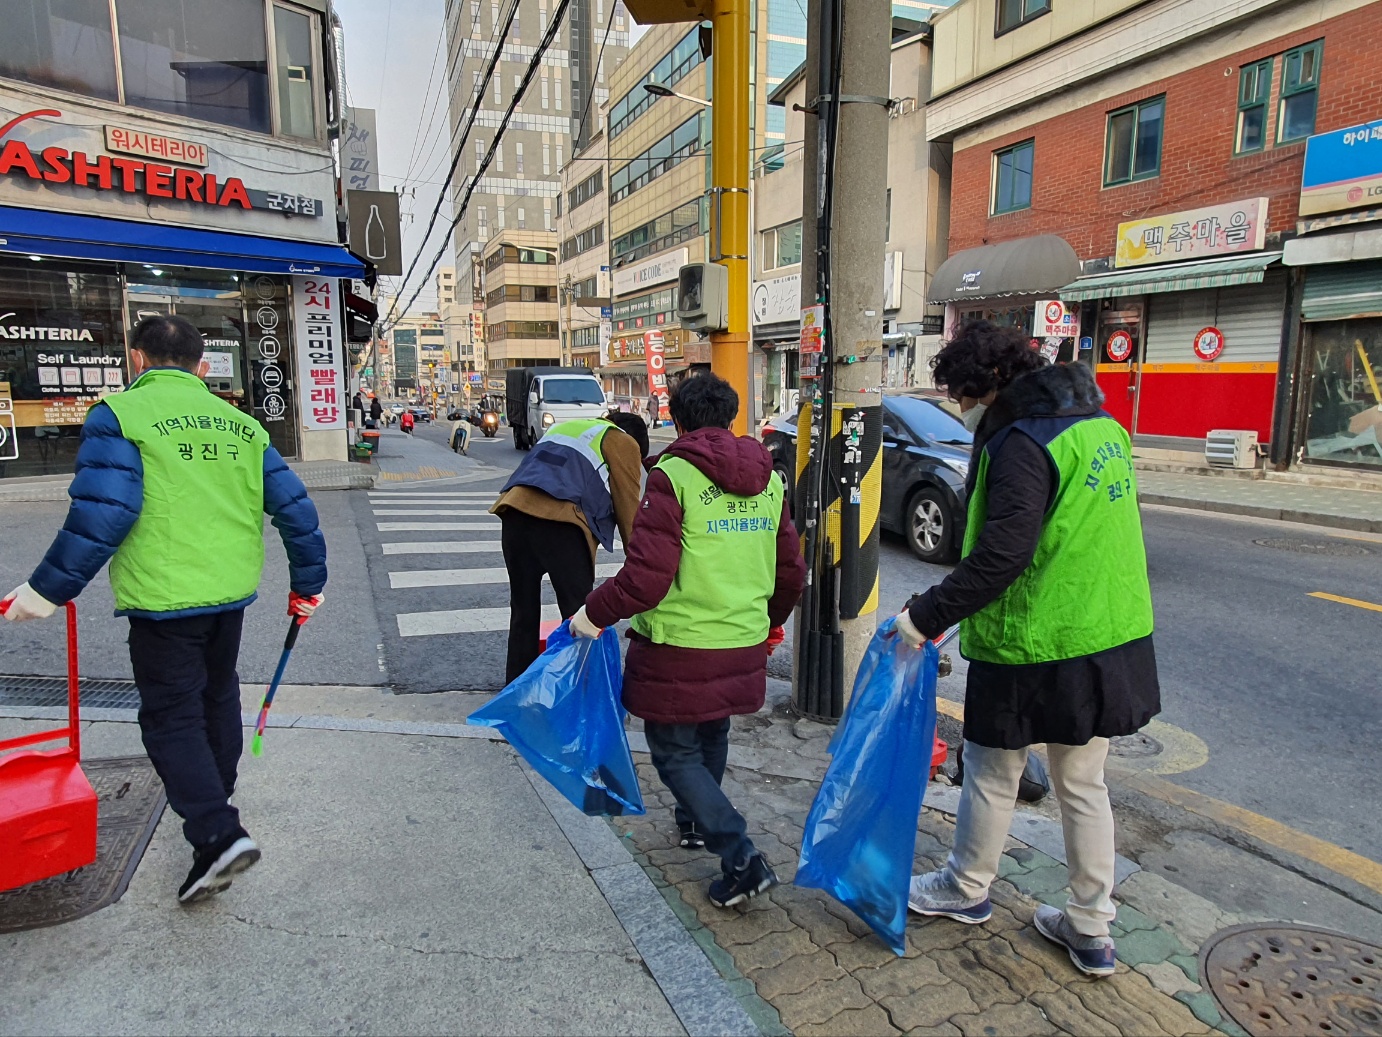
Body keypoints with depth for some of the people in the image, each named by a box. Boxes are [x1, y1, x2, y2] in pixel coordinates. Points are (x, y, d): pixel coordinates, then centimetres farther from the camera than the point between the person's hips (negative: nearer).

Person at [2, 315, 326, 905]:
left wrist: (47, 589, -8)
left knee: (170, 717, 3)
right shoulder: (238, 422, 8)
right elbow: (294, 506, 4)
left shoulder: (119, 414, -8)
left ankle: (218, 835, -7)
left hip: (163, 597, -6)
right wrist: (307, 584, 12)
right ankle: (214, 799, 41)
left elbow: (101, 514, -18)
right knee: (217, 696, 23)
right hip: (232, 590, 6)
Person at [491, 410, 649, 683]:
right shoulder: (623, 443, 14)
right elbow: (628, 510, 11)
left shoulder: (566, 426, 35)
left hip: (515, 509, 7)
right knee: (580, 614, 5)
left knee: (523, 612, 16)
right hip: (558, 520, -7)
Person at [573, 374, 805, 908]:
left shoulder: (673, 474, -14)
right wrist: (768, 623, 30)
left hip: (680, 650, -7)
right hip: (744, 648, 7)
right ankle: (696, 822, 47)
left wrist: (593, 612, -6)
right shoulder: (769, 479, 7)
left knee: (675, 753, 9)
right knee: (711, 738, 26)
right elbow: (791, 573, 13)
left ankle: (741, 858, 3)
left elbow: (647, 577, -21)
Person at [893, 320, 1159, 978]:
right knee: (1084, 783, 18)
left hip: (1030, 648, -8)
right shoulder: (1102, 427, 9)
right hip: (1111, 639, 8)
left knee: (993, 773, 13)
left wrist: (928, 616, -21)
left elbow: (999, 556, -28)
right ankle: (1091, 929, 29)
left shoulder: (1023, 443, -19)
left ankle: (967, 890, 34)